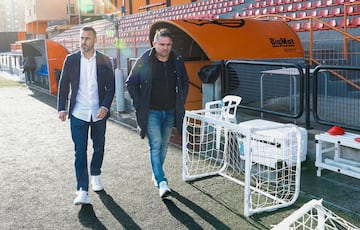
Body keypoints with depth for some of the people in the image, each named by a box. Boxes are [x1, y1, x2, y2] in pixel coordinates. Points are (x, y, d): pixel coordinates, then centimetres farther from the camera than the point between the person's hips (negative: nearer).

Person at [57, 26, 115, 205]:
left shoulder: (104, 61, 1)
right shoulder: (71, 60, 2)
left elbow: (111, 87, 1)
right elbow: (63, 85, 6)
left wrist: (105, 106, -12)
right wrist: (62, 108, -1)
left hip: (99, 113, 1)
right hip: (78, 114, -1)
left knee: (99, 147, 16)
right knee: (80, 152, -5)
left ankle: (95, 175, 41)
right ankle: (82, 191, -3)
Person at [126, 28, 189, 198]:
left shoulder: (177, 61, -1)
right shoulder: (144, 61, -11)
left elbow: (184, 82, 14)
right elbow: (131, 83, -3)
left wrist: (181, 103, 7)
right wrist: (139, 105, -8)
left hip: (170, 112, 4)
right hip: (151, 112, -4)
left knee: (164, 145, 14)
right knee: (156, 144, -11)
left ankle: (156, 175, 32)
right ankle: (162, 182, -10)